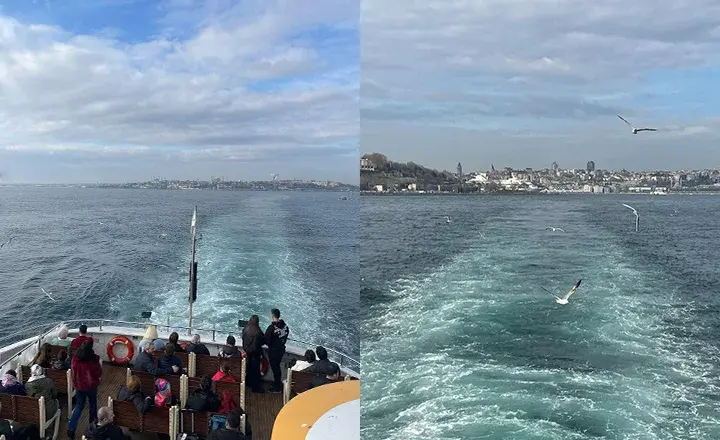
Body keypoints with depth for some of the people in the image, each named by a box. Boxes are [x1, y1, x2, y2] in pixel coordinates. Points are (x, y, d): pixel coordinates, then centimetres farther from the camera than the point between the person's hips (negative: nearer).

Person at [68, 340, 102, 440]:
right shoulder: (93, 361, -24)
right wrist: (98, 362, 0)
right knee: (93, 405, 20)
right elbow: (99, 374, -9)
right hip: (91, 386, -3)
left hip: (78, 386, 3)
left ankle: (71, 428, 5)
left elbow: (73, 372, 5)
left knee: (79, 406, 17)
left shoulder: (75, 359, -14)